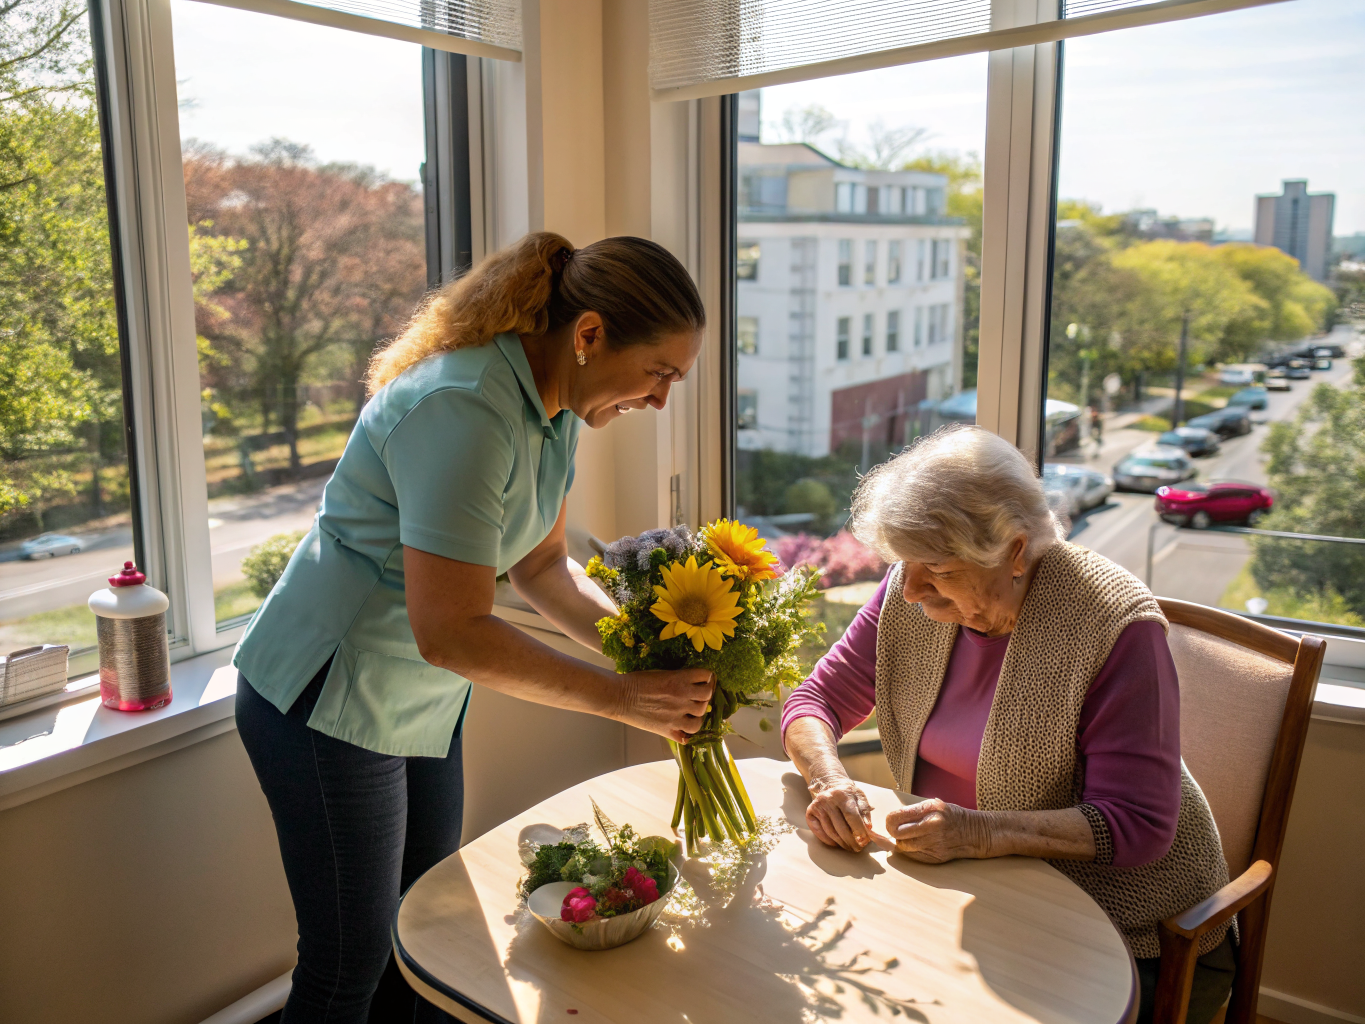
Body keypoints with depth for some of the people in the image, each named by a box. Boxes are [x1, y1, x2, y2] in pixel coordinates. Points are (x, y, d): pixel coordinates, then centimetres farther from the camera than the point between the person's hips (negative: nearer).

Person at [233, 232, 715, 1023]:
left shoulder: (553, 402, -1)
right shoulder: (464, 410, -30)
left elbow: (541, 563, 7)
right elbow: (449, 631, -31)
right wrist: (620, 697, -26)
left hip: (420, 700, 9)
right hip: (330, 701, -9)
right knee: (352, 960, 7)